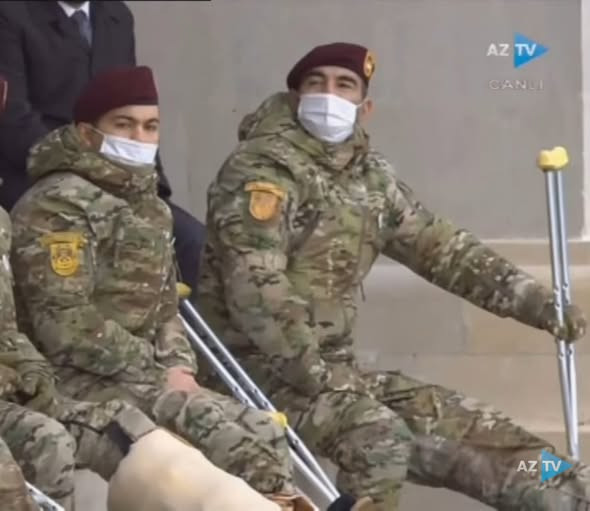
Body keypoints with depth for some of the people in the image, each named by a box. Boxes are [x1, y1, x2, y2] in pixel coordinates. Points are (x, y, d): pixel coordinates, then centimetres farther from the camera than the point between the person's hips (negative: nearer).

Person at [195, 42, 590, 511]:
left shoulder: (370, 177, 11)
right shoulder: (263, 168, -13)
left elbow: (441, 248, 15)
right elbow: (255, 289, -22)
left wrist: (540, 304, 7)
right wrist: (321, 378, -25)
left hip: (334, 366, 8)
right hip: (260, 368, -8)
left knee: (478, 428, -2)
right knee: (378, 436, -30)